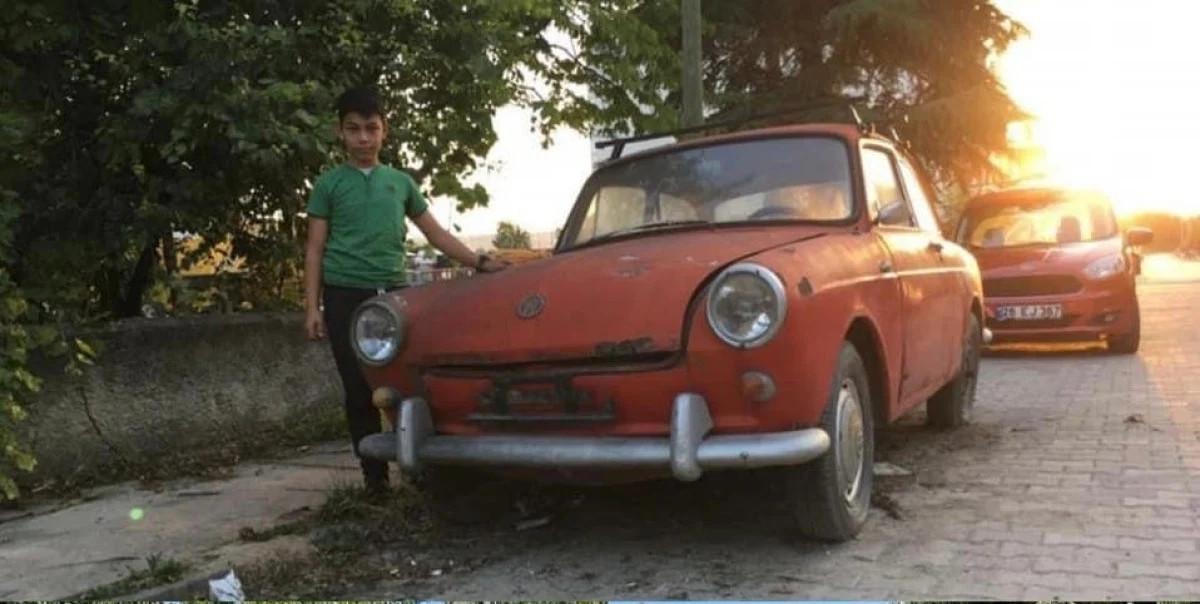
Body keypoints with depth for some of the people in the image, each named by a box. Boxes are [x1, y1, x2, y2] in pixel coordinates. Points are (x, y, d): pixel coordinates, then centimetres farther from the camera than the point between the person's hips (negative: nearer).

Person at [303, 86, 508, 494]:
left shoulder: (401, 182, 12)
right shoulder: (329, 184, 6)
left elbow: (435, 234, 13)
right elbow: (315, 249, 4)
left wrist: (480, 262, 1)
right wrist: (312, 307, -4)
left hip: (393, 293, 2)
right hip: (345, 295, -1)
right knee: (359, 390, 1)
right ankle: (375, 477, 9)